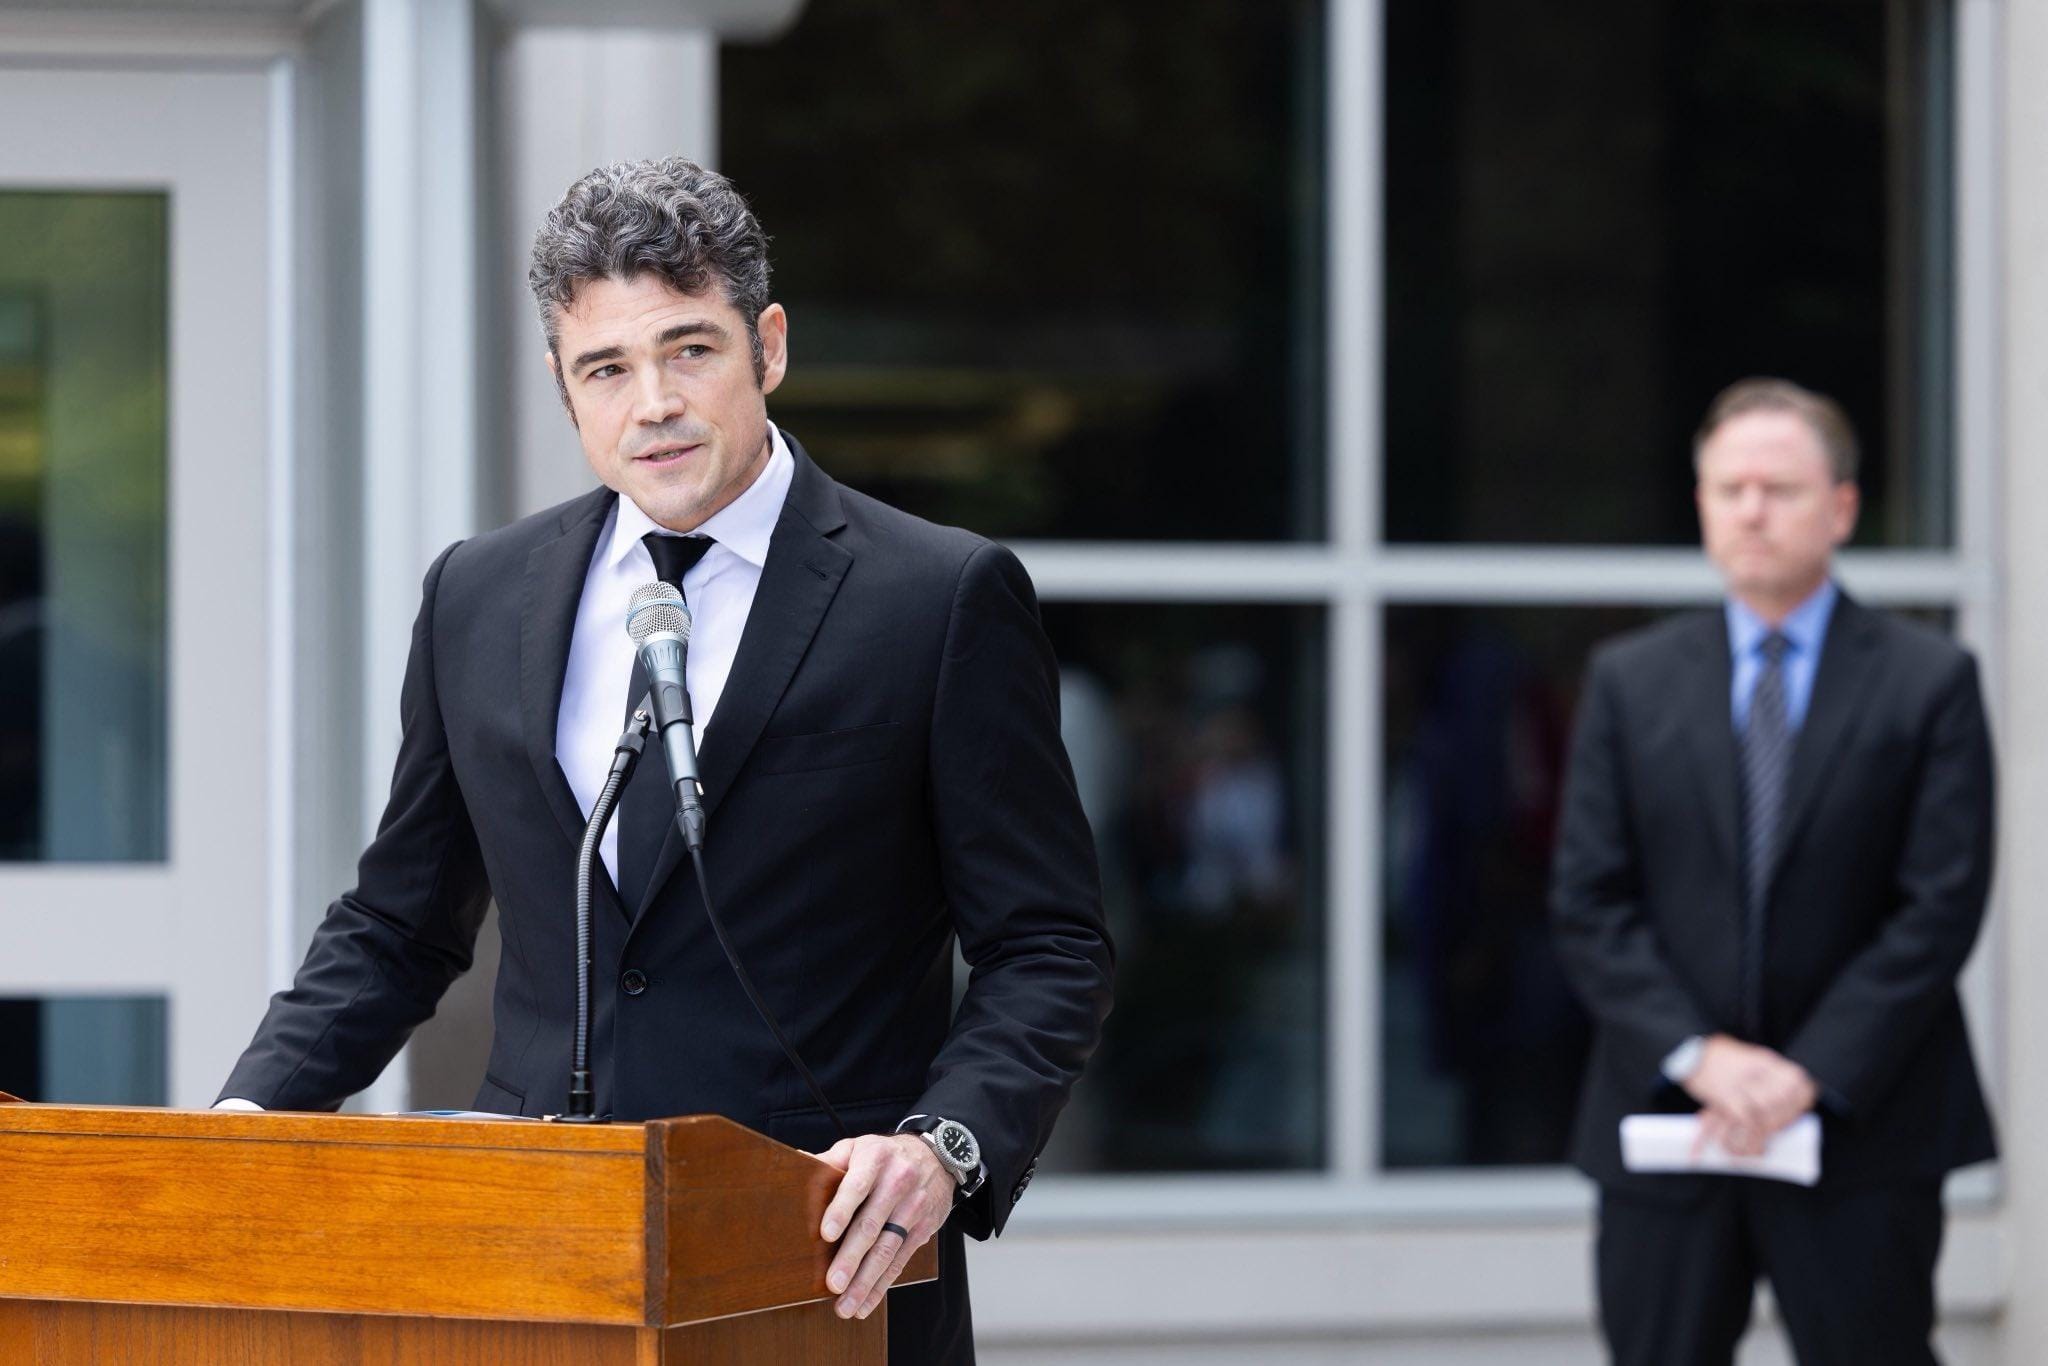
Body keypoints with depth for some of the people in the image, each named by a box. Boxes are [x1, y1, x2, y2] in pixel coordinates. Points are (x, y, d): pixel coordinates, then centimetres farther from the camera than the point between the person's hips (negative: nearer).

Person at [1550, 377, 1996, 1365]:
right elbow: (1587, 903, 3)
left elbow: (1941, 908, -6)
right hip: (1667, 1122, 2)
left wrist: (1811, 1076, -14)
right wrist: (1697, 1054, -12)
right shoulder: (1629, 681, 8)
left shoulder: (1929, 682, 1)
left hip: (1858, 1128, -2)